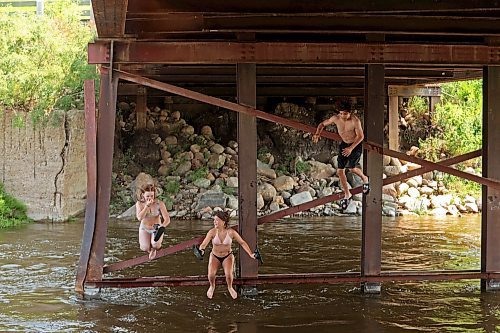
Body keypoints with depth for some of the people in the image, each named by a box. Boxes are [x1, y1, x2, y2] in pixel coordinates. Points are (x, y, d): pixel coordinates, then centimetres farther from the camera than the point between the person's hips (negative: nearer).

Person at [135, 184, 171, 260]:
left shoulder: (159, 203, -16)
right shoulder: (139, 203, -12)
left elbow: (167, 219, -21)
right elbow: (139, 218, -27)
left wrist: (162, 227, -41)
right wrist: (147, 205, -32)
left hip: (156, 229, -1)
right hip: (144, 229, 1)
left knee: (155, 245, -31)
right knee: (145, 248, -24)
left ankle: (154, 249, 10)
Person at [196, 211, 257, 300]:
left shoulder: (231, 232, -17)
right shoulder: (212, 232, -18)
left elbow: (242, 243, -7)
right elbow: (204, 243, -25)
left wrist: (250, 254, -13)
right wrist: (201, 250, -48)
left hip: (227, 256, 0)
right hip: (215, 256, 1)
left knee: (228, 274, -27)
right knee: (211, 274, -25)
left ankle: (230, 287, 10)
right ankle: (212, 286, 13)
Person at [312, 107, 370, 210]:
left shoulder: (355, 121, -25)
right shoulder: (336, 118, -14)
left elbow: (360, 136, -18)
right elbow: (322, 124, 0)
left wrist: (351, 148, -25)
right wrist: (317, 134, -20)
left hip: (356, 144, -4)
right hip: (344, 144, 4)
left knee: (352, 168, -18)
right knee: (340, 171, 0)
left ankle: (364, 179, 17)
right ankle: (347, 195, 17)